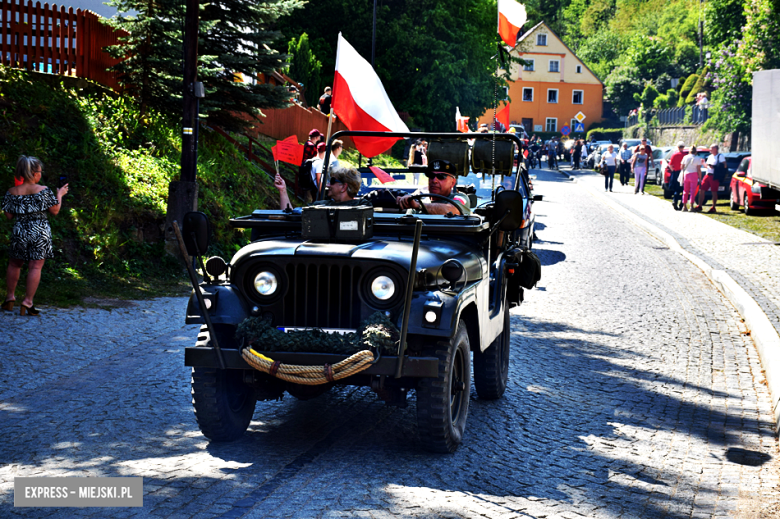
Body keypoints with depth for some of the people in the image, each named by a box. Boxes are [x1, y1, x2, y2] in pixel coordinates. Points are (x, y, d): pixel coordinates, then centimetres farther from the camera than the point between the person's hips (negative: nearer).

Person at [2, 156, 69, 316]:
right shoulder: (44, 191, -10)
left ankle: (10, 297, 23)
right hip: (40, 232, -3)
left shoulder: (12, 192, -2)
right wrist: (59, 195, 12)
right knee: (35, 267, 1)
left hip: (20, 231, 3)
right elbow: (55, 210, -2)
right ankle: (27, 303, -2)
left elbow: (9, 215, 3)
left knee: (14, 264, 20)